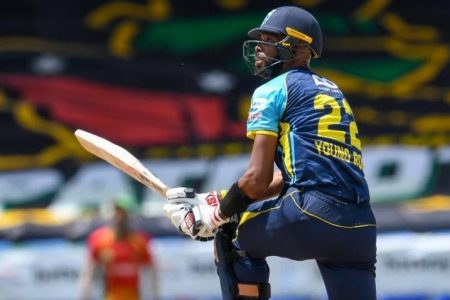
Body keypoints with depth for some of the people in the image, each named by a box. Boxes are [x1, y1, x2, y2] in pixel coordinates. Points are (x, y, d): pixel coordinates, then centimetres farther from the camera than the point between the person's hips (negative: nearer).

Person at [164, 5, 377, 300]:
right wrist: (215, 201, 29)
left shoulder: (273, 89, 6)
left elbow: (257, 178, -2)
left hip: (312, 213, -6)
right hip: (361, 228, 6)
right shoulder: (333, 91, 28)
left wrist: (215, 215, 13)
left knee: (230, 234, 21)